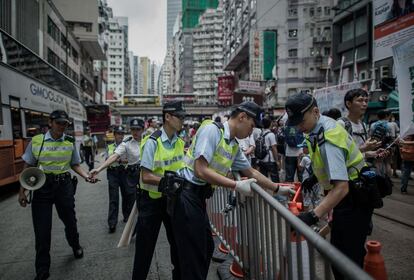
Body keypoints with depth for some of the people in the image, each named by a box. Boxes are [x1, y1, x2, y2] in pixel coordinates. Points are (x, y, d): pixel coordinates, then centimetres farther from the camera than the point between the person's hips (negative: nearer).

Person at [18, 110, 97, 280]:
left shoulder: (70, 142, -1)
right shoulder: (36, 141, -4)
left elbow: (75, 165, 8)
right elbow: (28, 167, 2)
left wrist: (86, 176, -10)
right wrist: (22, 190, 0)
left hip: (64, 185, 1)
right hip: (42, 186, -1)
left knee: (69, 220, 16)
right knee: (42, 228, 3)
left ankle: (75, 246, 48)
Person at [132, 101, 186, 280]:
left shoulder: (180, 142, 0)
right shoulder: (152, 142, -19)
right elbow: (146, 177, -22)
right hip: (152, 200, -6)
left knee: (177, 241, 20)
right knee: (145, 247, 7)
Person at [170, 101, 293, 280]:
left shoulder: (234, 146, 11)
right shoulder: (212, 129, -15)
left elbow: (252, 173, 23)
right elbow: (200, 171, -22)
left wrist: (278, 189, 26)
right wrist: (237, 186, -18)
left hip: (198, 197, 9)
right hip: (186, 196, -9)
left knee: (206, 248, 18)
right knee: (194, 257, -1)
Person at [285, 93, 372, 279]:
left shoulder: (328, 138, -29)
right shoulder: (320, 126, 0)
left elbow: (341, 187, -37)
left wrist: (313, 216, -43)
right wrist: (315, 177, 12)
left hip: (354, 198, -9)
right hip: (348, 196, 10)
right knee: (339, 250, 18)